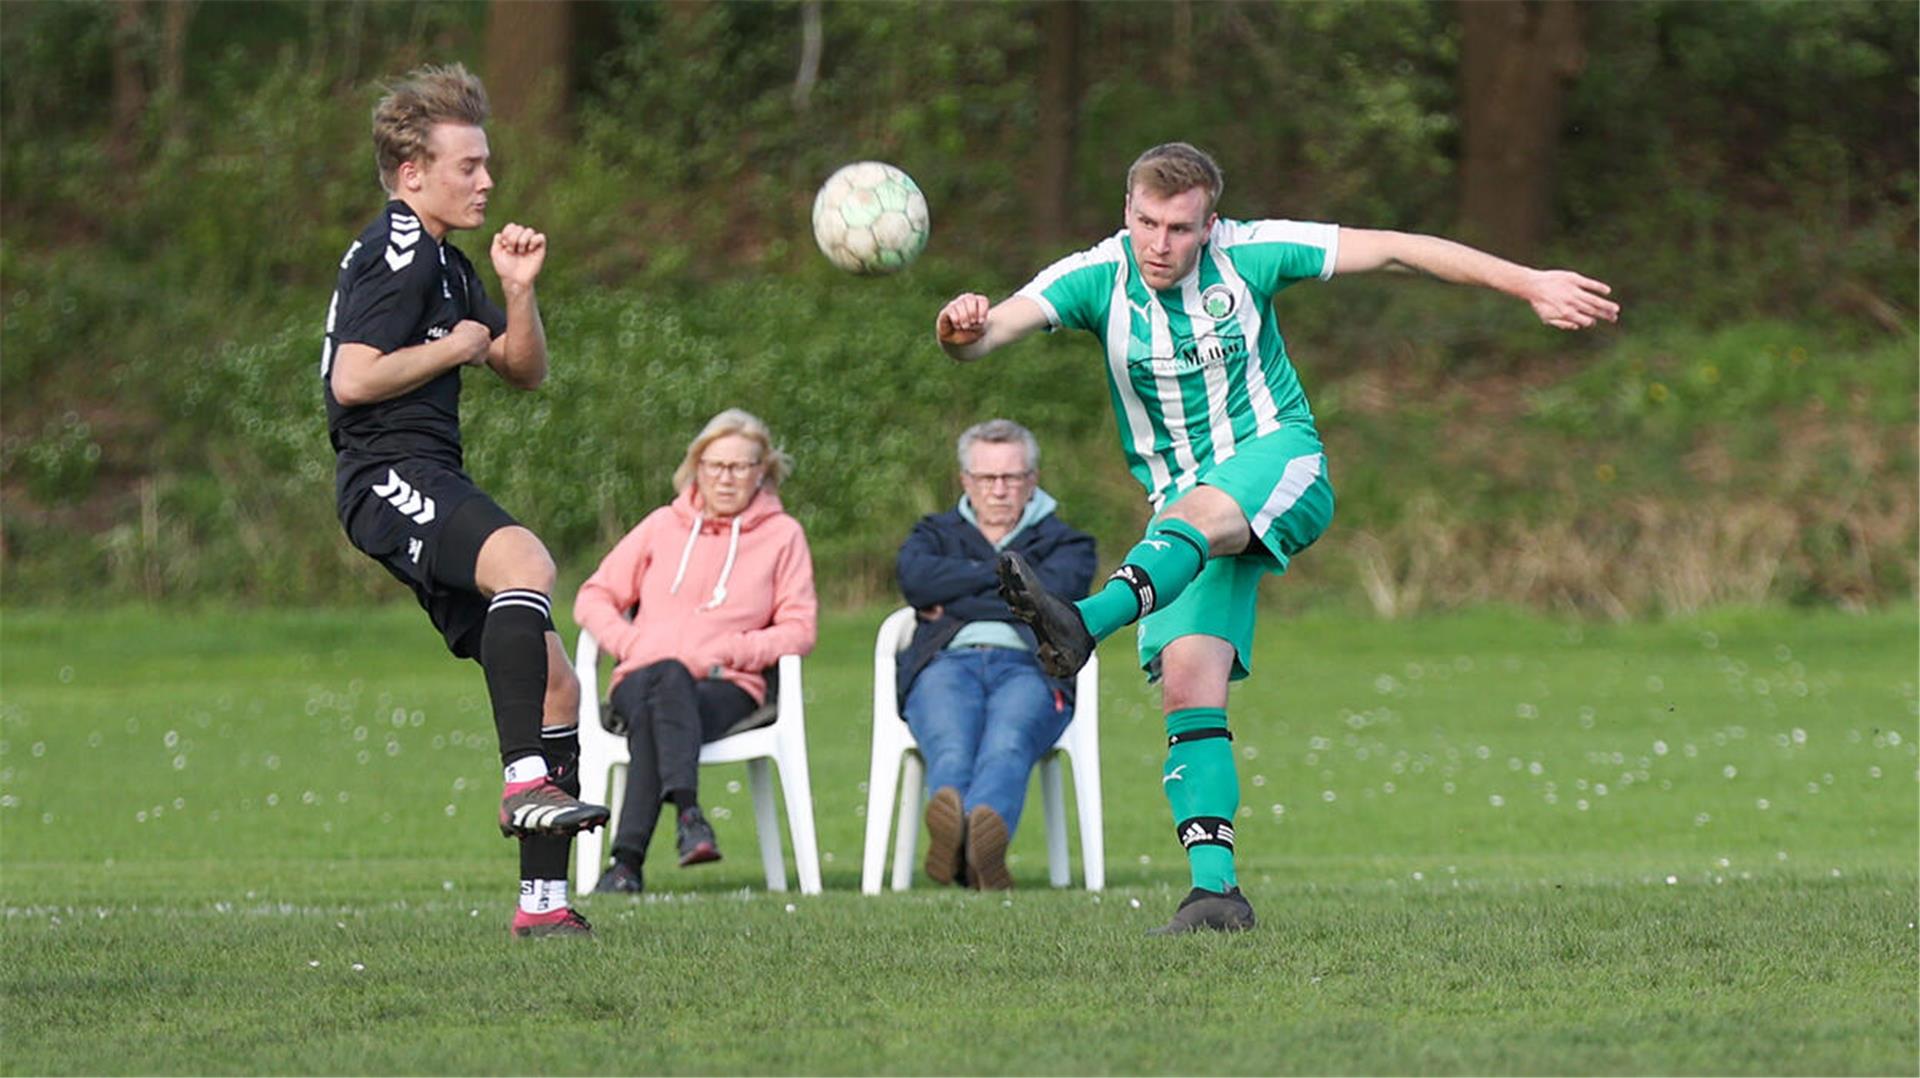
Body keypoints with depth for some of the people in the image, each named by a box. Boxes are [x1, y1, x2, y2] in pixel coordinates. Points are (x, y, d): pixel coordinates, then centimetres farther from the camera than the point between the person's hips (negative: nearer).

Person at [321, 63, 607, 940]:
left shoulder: (445, 264, 24)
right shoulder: (395, 254, -7)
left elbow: (526, 372, 28)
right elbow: (352, 379, -19)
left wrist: (517, 290, 11)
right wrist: (451, 348, -8)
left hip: (431, 486, 10)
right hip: (390, 478, -10)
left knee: (553, 681, 6)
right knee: (525, 561, -39)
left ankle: (543, 900, 8)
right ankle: (525, 779, -47)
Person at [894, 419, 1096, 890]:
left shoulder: (1063, 542, 28)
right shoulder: (938, 533, 33)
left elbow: (1050, 593, 3)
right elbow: (915, 576, 8)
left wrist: (954, 602, 7)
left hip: (1029, 664, -1)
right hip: (946, 662, 1)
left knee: (1008, 742, -40)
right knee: (950, 747, -38)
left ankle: (984, 832, -72)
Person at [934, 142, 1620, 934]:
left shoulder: (1247, 256, -8)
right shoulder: (1096, 278, -7)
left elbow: (1396, 249, -2)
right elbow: (1003, 323, -23)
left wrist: (1529, 285, -2)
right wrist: (963, 329, -49)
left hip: (1278, 463, -3)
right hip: (1182, 502, 3)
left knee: (1197, 509, -38)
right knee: (1187, 685, -14)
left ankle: (1081, 626, -65)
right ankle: (1215, 888, -17)